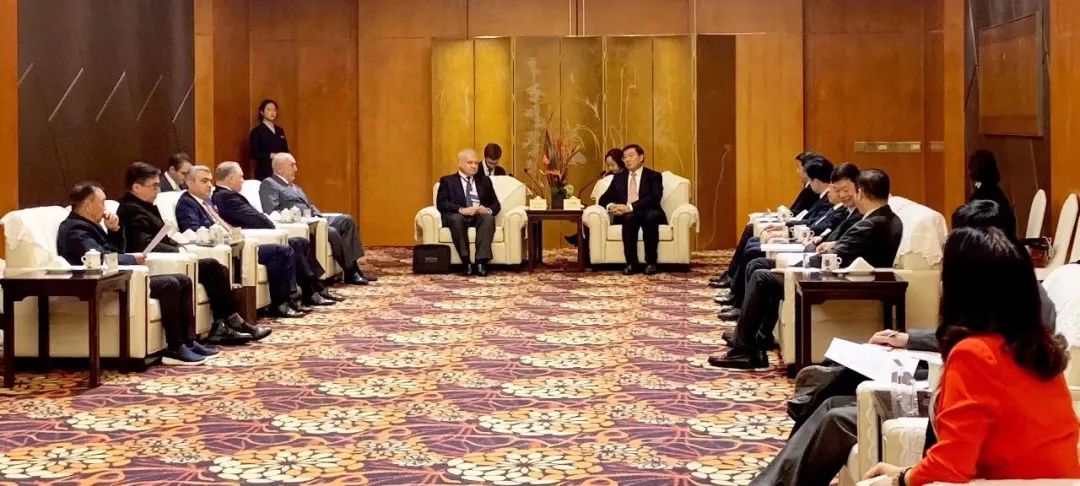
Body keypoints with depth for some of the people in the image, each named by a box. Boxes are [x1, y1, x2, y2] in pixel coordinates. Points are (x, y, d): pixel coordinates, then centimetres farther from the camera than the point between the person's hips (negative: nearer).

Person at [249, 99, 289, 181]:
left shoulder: (280, 130, 16)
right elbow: (254, 154, -8)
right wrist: (270, 155, -18)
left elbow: (286, 150, 18)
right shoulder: (257, 131, -1)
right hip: (264, 172, -5)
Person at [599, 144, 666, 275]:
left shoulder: (654, 176, 8)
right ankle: (632, 263, -35)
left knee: (651, 215, -38)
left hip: (650, 214, -2)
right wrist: (611, 206, -11)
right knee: (630, 217, -35)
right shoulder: (618, 177, 21)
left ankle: (651, 262, -32)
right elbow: (604, 199, 15)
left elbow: (654, 198, -10)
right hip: (626, 216, 2)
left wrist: (630, 207, -22)